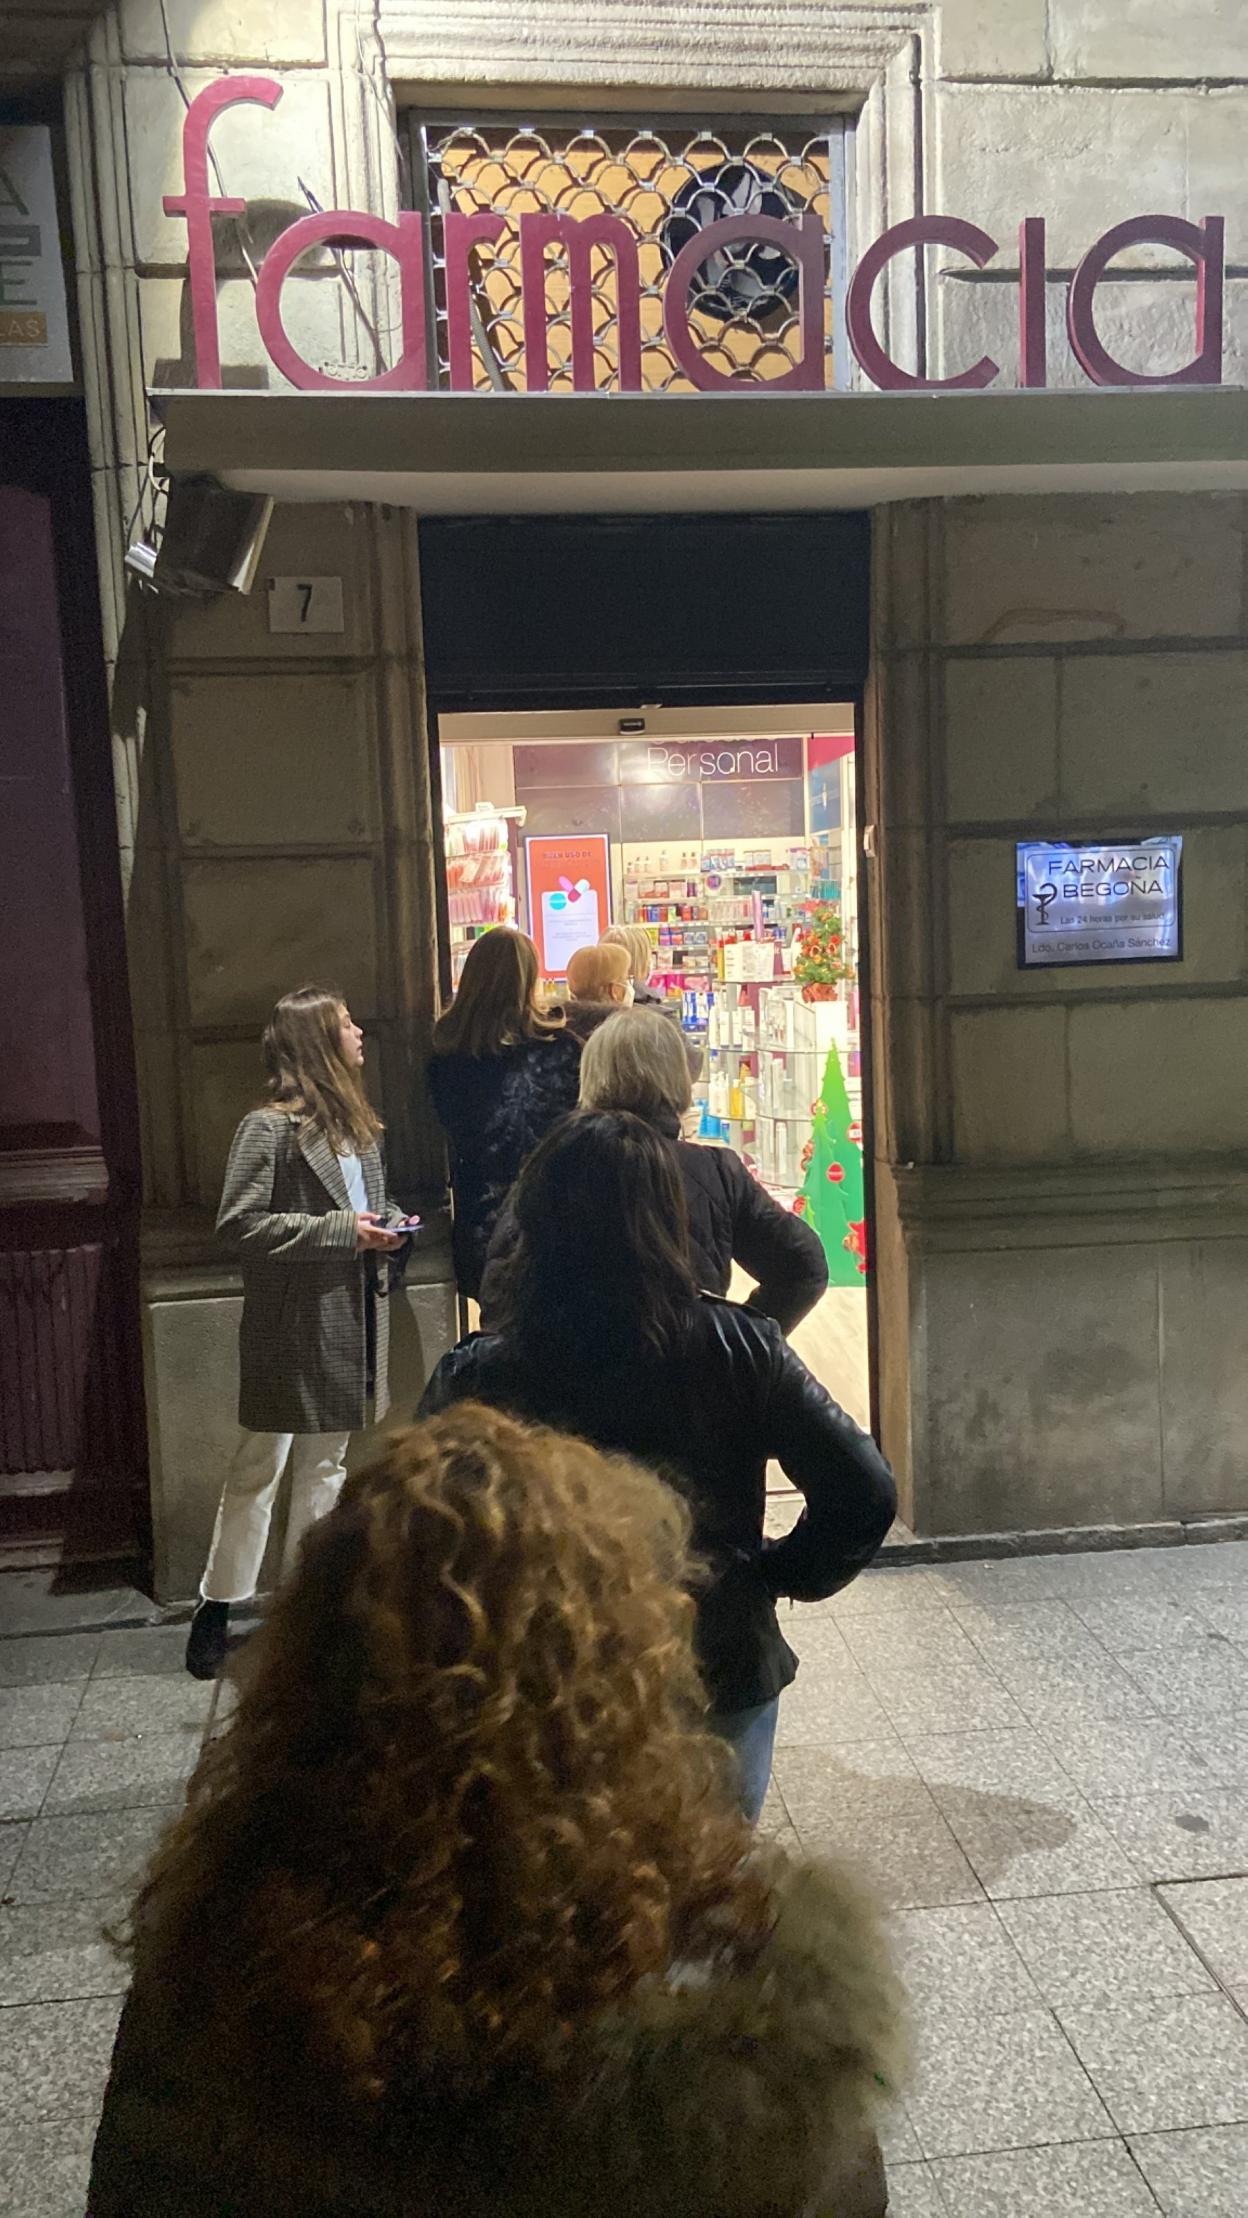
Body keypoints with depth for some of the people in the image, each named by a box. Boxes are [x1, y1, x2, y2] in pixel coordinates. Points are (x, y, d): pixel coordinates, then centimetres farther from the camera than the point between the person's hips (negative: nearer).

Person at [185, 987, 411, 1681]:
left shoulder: (358, 1125, 12)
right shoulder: (270, 1128, -13)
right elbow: (241, 1224, -18)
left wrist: (387, 1225, 2)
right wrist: (341, 1231, -21)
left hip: (351, 1319, 8)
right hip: (293, 1326, -8)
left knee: (329, 1463, 14)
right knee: (260, 1467, 0)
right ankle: (217, 1609, 12)